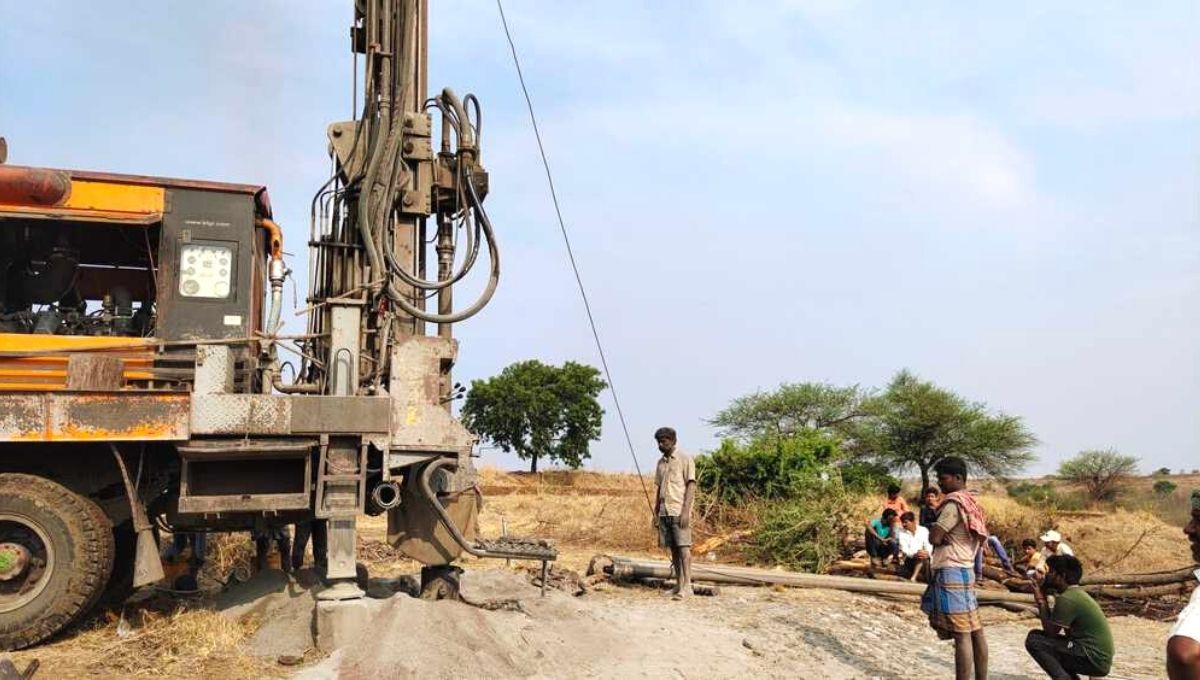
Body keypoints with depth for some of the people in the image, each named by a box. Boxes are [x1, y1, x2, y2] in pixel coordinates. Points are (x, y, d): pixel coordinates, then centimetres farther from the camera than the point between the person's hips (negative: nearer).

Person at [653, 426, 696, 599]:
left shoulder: (685, 459, -3)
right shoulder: (660, 462, 16)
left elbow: (691, 485, -8)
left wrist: (686, 510, -17)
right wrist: (655, 513, 14)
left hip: (679, 511, -6)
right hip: (664, 512, 6)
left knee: (683, 547, -9)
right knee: (673, 548, 7)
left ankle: (687, 585, -9)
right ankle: (678, 584, 11)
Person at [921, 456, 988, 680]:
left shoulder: (954, 503, -13)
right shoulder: (970, 503, 16)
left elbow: (934, 538, -16)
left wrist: (935, 528, 3)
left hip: (951, 572, -10)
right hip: (963, 569, 10)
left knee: (962, 635, -9)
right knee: (974, 631, 11)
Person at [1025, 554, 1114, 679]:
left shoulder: (1066, 598, -18)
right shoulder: (1076, 593, 12)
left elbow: (1050, 632, -12)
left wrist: (1041, 601, -6)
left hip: (1093, 659, -10)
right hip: (1099, 658, 10)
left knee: (1033, 640, -16)